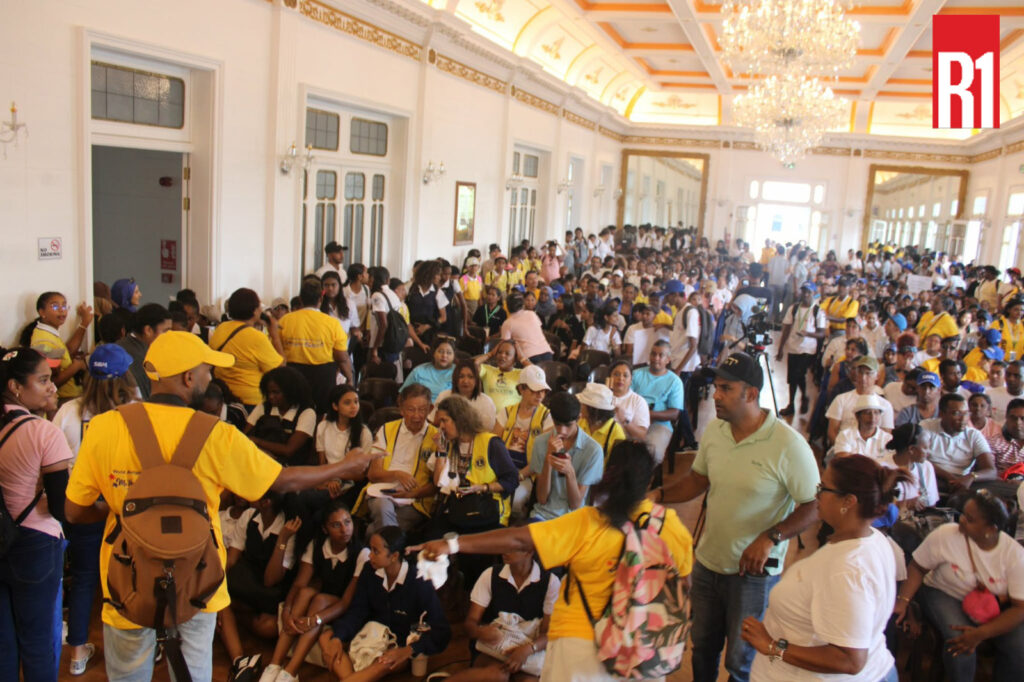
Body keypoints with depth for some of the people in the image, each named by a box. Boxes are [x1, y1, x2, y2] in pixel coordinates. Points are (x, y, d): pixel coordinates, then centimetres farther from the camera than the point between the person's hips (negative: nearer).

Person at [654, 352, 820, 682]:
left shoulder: (788, 445, -23)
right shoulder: (713, 430, -4)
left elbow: (815, 505, -18)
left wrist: (770, 538, -29)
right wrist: (659, 495, -7)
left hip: (754, 571, -5)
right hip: (707, 561, 5)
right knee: (702, 648, 23)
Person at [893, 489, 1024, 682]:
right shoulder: (944, 535, -19)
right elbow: (917, 567, -8)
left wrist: (981, 634, -28)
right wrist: (903, 600, -23)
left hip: (995, 608, 2)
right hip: (944, 594, -2)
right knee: (958, 641, -30)